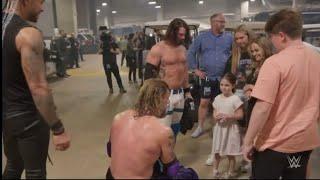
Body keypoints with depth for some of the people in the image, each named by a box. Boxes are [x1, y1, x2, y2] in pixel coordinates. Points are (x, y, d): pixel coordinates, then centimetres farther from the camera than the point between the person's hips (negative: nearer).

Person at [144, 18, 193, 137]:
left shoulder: (182, 48, 11)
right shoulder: (158, 49, -12)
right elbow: (149, 73, -13)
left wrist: (187, 90, 19)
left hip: (180, 93, 7)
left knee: (176, 126, 16)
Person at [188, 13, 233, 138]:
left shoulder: (229, 38, 1)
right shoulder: (202, 37, 0)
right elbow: (191, 53, 3)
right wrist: (195, 69, -2)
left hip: (224, 78, 1)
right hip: (207, 77, -1)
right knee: (204, 103, 4)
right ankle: (200, 127, 19)